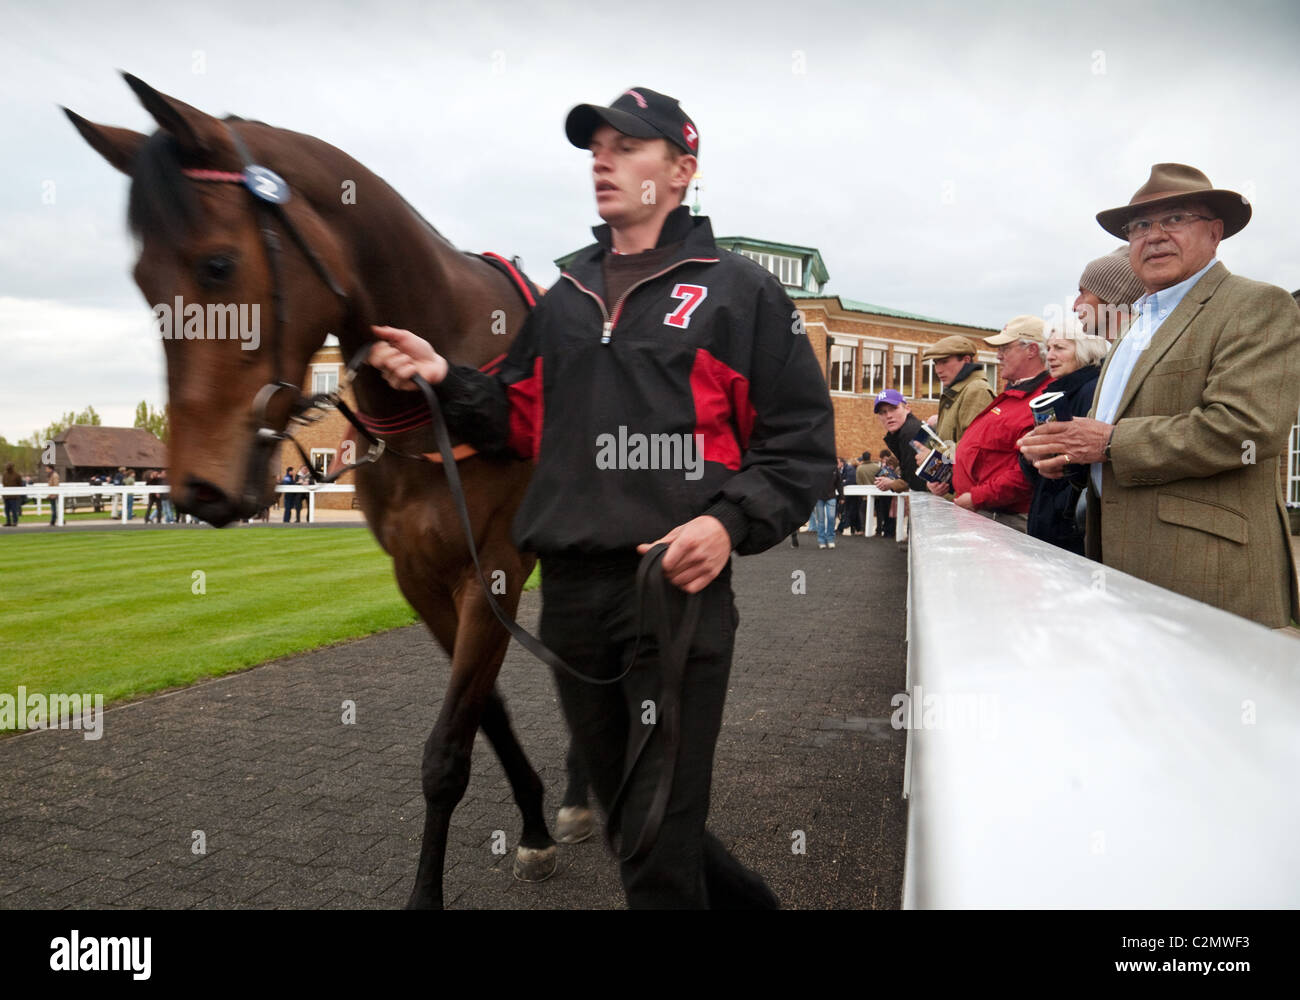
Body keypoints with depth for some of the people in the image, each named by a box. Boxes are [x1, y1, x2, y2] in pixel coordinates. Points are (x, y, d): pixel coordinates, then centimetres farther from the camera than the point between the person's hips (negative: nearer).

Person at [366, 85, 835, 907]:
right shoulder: (565, 299, 16)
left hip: (678, 586, -6)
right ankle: (747, 899, 44)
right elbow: (521, 423, 17)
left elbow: (802, 443, -3)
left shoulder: (739, 291, 0)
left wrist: (731, 521, -18)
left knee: (659, 843, 0)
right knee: (628, 814, 19)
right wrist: (446, 381, 0)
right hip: (569, 592, 6)